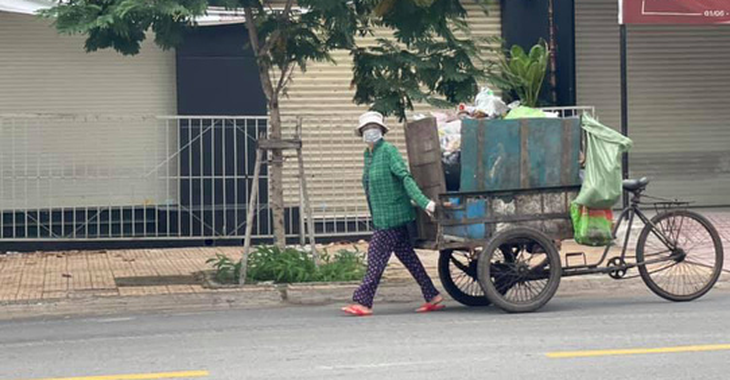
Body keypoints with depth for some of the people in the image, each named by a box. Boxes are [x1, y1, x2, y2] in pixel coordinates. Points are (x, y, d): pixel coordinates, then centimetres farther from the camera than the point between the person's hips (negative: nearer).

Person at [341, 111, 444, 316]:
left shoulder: (388, 151, -11)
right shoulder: (368, 154, 14)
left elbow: (406, 178, -19)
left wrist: (423, 202, -27)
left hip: (392, 216, -8)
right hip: (382, 217, 8)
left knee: (376, 258, -6)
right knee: (407, 256, 10)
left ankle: (363, 302, -2)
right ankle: (432, 297, 15)